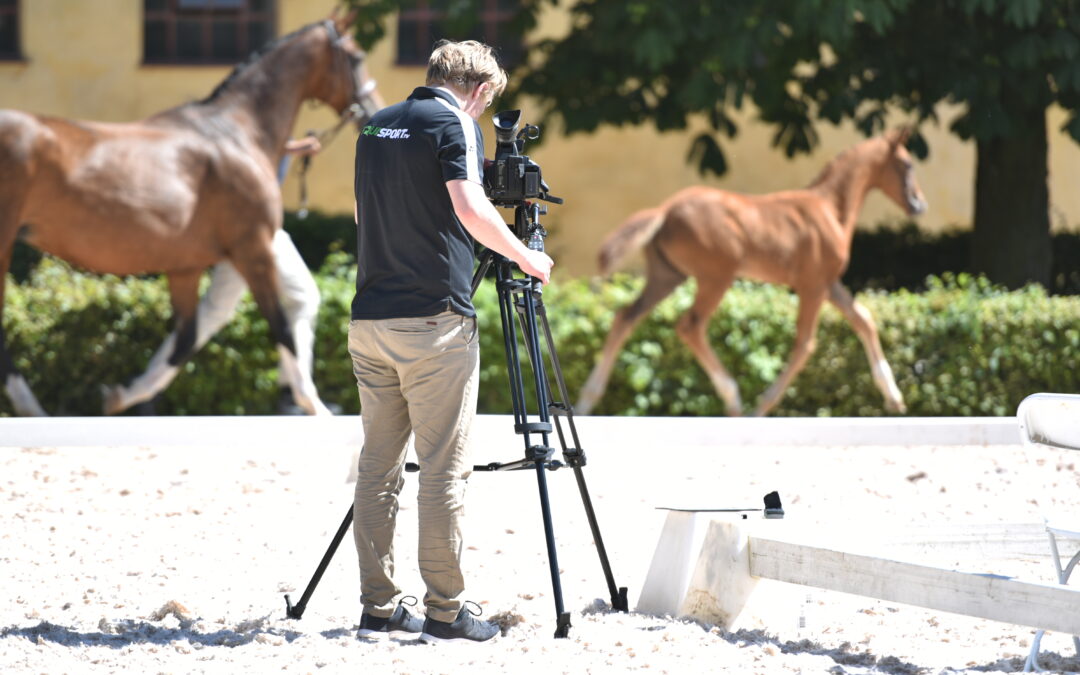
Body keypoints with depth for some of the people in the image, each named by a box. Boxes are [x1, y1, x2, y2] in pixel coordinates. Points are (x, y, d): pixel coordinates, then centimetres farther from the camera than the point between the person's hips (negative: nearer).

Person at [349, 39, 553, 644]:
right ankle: (445, 612, -4)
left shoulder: (377, 125, 16)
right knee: (444, 470, -4)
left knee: (379, 466, 8)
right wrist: (524, 257, -5)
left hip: (370, 319, 7)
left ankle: (380, 608, 9)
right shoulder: (454, 123, -6)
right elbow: (470, 208, -19)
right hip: (434, 320, -7)